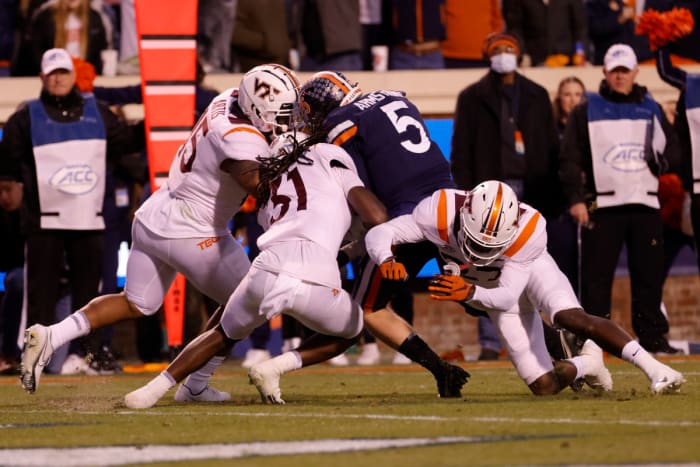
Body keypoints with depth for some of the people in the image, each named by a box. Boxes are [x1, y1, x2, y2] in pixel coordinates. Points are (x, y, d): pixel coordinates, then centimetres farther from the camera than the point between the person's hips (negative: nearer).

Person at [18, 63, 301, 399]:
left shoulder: (228, 100, 0)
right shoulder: (242, 140, -25)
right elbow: (253, 179, -44)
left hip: (153, 217, 9)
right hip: (191, 233, -9)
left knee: (136, 304, 22)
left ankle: (49, 336, 9)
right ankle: (196, 386, 13)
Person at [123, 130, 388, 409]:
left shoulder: (269, 181, 31)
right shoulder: (331, 157, 15)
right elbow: (377, 217, 7)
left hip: (268, 271, 4)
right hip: (315, 281, -4)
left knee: (226, 334, 33)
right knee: (352, 330, 28)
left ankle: (156, 387, 21)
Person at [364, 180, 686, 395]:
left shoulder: (528, 230, -37)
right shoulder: (442, 211, -35)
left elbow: (507, 296, -32)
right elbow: (378, 234, -28)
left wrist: (469, 294, -51)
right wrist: (387, 261, -50)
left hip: (531, 269, -2)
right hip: (497, 291, 2)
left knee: (571, 317, -36)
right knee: (544, 386, -7)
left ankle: (653, 367, -28)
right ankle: (584, 365, 27)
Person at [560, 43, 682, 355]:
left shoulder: (651, 110, 15)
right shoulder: (586, 112, 6)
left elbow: (674, 150, 18)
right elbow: (571, 159, 1)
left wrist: (663, 160, -6)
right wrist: (576, 198, -10)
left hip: (646, 206, 3)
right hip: (602, 206, -3)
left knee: (649, 275, 2)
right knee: (596, 275, -6)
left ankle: (652, 336, 8)